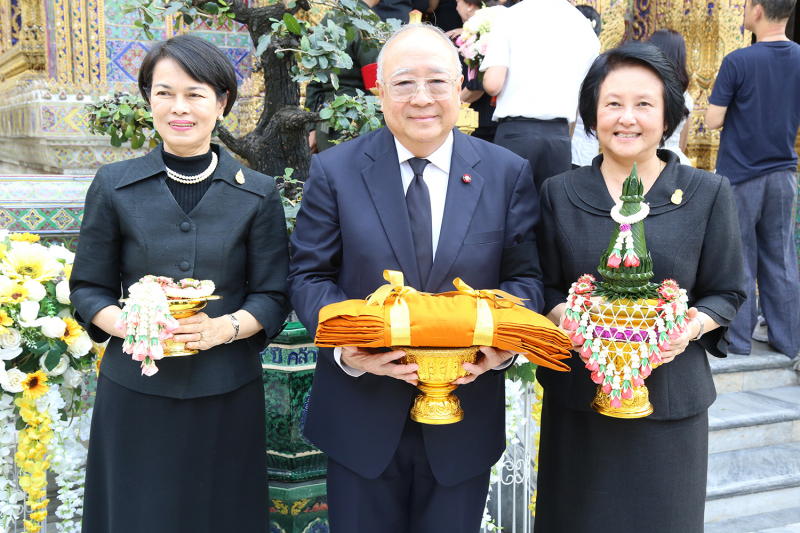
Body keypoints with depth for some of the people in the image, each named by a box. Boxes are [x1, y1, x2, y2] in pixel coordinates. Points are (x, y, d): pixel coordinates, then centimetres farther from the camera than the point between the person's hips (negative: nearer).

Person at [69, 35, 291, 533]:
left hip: (227, 393, 0)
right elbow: (88, 287, 6)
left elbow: (273, 296, 2)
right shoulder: (114, 186, 1)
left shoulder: (258, 193, 0)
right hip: (135, 393, 0)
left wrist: (226, 327, -17)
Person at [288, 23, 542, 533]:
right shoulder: (335, 170, -3)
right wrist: (345, 345, -21)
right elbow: (309, 275, -2)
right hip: (361, 420, 0)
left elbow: (524, 277, 1)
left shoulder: (509, 174, -2)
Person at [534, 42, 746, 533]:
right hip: (577, 395, 1)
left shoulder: (708, 194, 0)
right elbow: (544, 287, 5)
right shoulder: (560, 193, 2)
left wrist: (693, 326, -16)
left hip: (670, 396, 0)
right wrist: (563, 315, -17)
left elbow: (727, 292, 5)